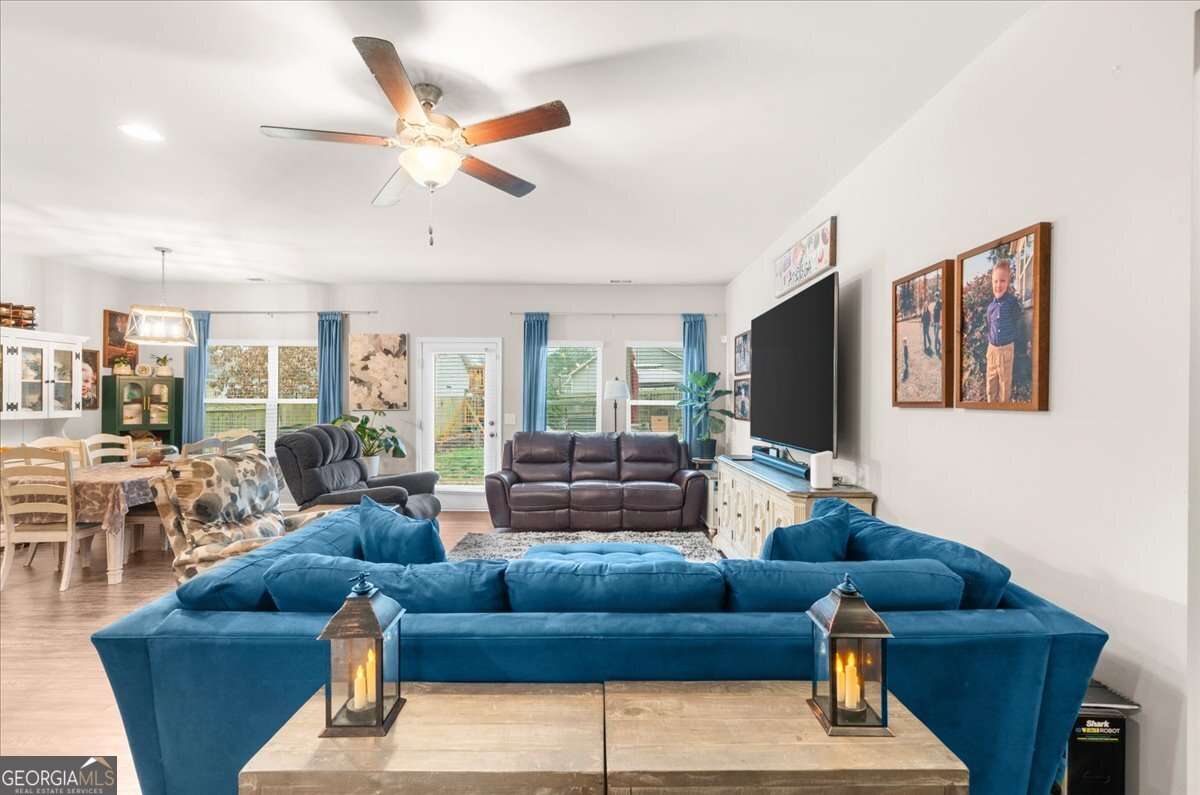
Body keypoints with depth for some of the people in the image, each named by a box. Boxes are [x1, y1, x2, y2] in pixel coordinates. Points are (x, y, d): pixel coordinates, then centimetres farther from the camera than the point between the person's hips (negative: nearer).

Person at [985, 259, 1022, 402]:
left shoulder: (1013, 302, -10)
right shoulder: (990, 306, 0)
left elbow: (1017, 325, -1)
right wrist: (990, 340, 12)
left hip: (1007, 348, -3)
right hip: (992, 348, 3)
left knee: (1005, 380, 8)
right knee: (991, 379, 10)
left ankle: (1004, 403, 21)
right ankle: (991, 403, 23)